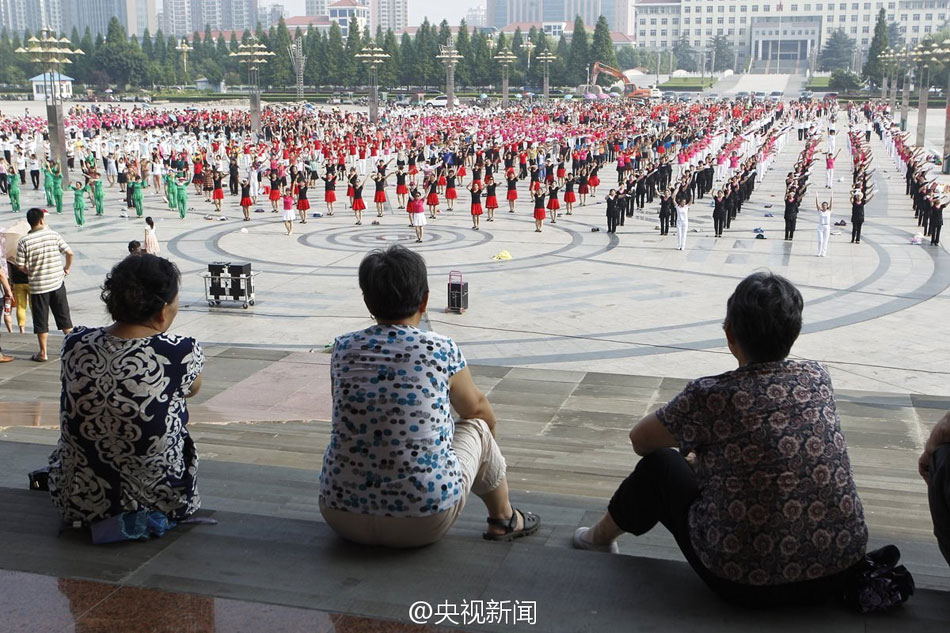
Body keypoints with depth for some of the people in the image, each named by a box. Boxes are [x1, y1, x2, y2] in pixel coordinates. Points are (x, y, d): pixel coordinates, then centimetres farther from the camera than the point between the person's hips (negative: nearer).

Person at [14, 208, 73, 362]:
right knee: (64, 317, 14)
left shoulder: (24, 241, -10)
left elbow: (21, 266, -8)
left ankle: (43, 353, 11)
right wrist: (67, 268, 10)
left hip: (38, 286, -1)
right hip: (57, 283, 1)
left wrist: (31, 272, 12)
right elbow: (69, 253, -7)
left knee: (41, 321, 7)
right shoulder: (54, 235, -6)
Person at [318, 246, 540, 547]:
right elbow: (476, 407, 12)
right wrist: (490, 427, 36)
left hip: (342, 518, 3)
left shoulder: (343, 349, -2)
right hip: (423, 524, -3)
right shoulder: (441, 350, -8)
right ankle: (503, 520, 41)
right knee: (477, 428, 21)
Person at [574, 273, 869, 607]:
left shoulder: (710, 397, -16)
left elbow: (640, 440, 1)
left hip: (748, 586, -5)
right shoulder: (819, 378, -2)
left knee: (659, 465, 17)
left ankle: (601, 536, 42)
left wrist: (697, 440, 21)